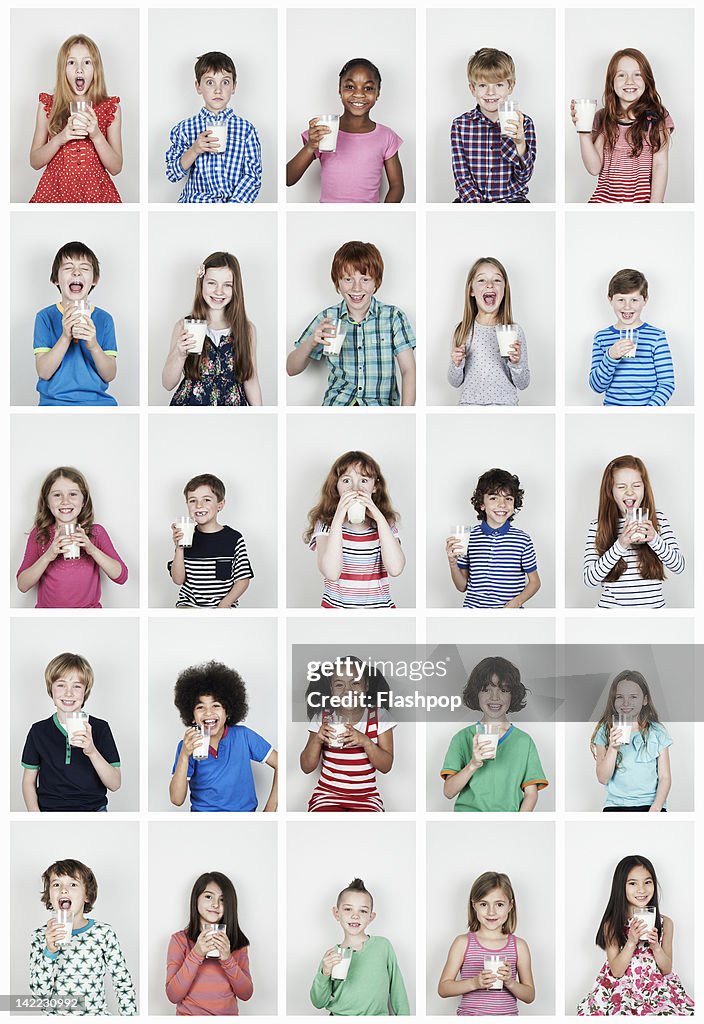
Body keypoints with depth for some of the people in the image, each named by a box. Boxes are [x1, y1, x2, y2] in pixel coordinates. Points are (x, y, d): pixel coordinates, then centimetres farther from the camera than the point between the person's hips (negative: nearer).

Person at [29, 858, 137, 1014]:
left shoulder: (104, 933, -8)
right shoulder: (40, 937, -5)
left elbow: (123, 985, -3)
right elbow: (40, 993, -12)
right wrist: (50, 951, -23)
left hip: (96, 1016, 0)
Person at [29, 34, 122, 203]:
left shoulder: (111, 108, 1)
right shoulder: (48, 105, 2)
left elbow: (116, 168, -3)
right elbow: (34, 162, 0)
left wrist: (96, 135, -18)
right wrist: (60, 138, -16)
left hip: (96, 193, 0)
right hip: (55, 191, 0)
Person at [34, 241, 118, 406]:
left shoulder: (104, 319, 7)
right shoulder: (45, 317, 3)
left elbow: (109, 375, 1)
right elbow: (44, 373, -6)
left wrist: (93, 345, -17)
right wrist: (65, 337, -18)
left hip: (97, 400, 2)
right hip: (55, 401, -2)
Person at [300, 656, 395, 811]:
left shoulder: (379, 717, -1)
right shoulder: (322, 718, 1)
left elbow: (386, 766, -5)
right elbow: (307, 767, 1)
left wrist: (365, 742, -22)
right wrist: (317, 739, -17)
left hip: (366, 797, 0)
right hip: (327, 795, 0)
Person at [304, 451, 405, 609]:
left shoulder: (385, 524, 6)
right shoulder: (326, 524, 1)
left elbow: (395, 569, -11)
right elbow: (331, 573, -15)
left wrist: (378, 517, -12)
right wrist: (339, 517, -17)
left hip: (380, 607, 1)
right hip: (337, 605, -1)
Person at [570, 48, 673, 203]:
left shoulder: (657, 118, -1)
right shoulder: (602, 118, 6)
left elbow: (660, 165, -5)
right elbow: (594, 168, 0)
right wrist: (583, 132, -11)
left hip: (642, 198, -2)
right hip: (605, 198, 2)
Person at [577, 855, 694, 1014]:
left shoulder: (665, 923, 3)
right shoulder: (611, 925, -3)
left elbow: (667, 969, 5)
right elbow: (616, 971, -6)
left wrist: (655, 945, -13)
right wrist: (632, 942, -19)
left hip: (658, 988, 2)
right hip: (621, 988, -2)